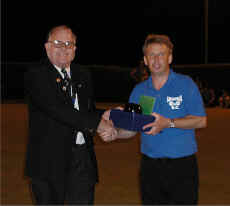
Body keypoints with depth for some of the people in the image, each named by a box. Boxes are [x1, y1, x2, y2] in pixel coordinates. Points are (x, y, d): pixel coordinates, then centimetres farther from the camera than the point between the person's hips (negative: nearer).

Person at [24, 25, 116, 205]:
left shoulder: (83, 75, 13)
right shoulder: (36, 75, -7)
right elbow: (56, 109, -20)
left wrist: (103, 116, -6)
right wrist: (97, 123, -21)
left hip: (83, 157, 5)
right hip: (50, 160, -4)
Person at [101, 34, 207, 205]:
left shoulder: (186, 84, -3)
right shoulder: (139, 90, 9)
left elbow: (201, 120, -9)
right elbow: (132, 128, 10)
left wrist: (169, 123, -20)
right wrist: (115, 133, -11)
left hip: (182, 165, -3)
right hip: (150, 164, 3)